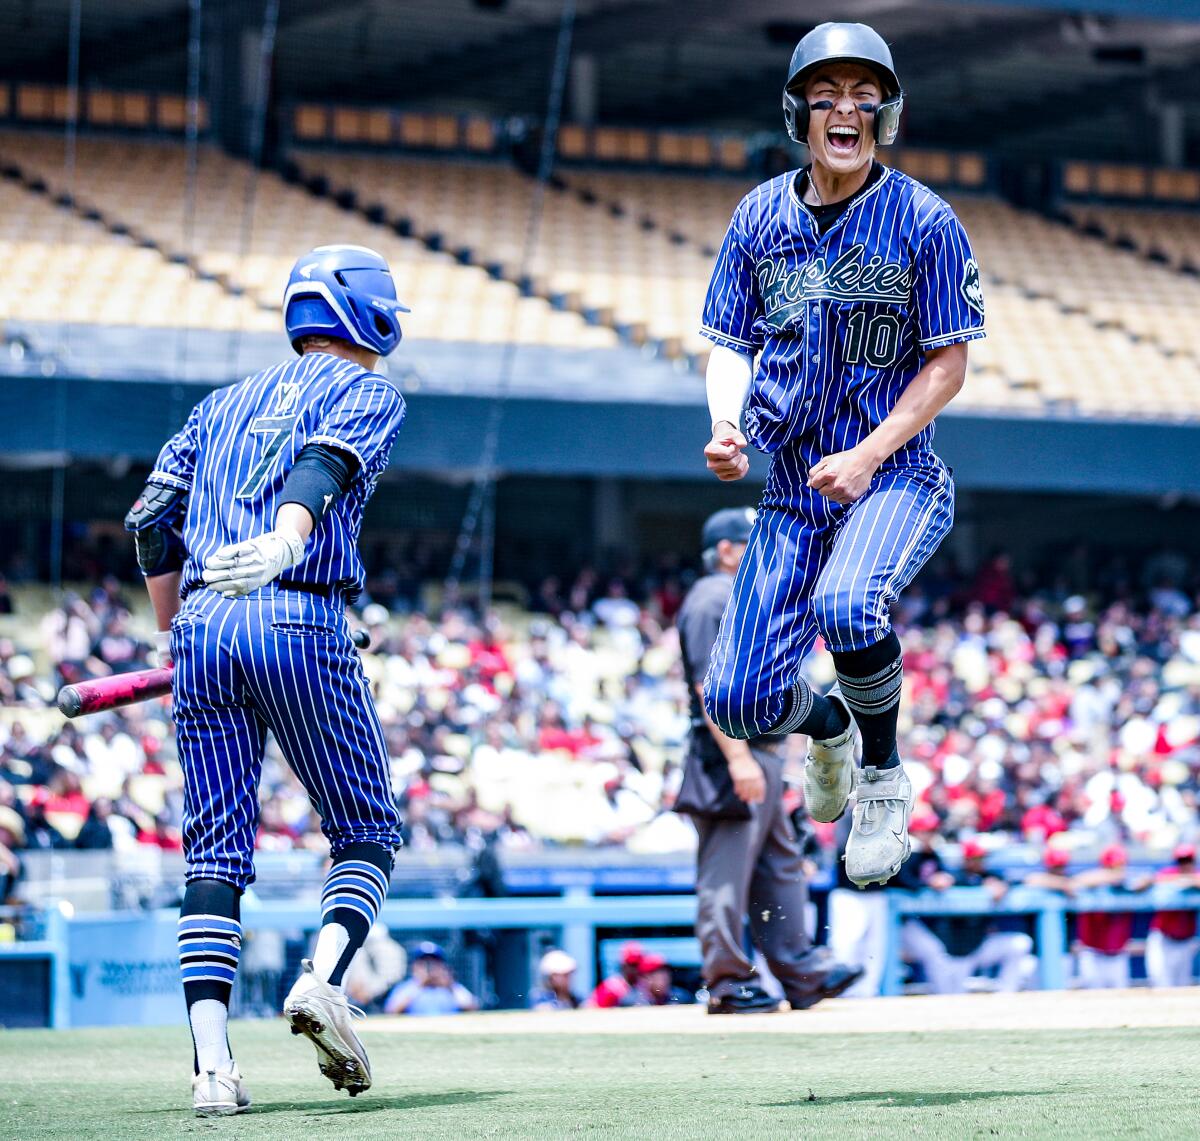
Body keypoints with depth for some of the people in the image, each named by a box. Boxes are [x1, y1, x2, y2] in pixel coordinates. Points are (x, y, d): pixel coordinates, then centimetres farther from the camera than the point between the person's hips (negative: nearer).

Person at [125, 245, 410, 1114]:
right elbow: (325, 465, -13)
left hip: (202, 625, 4)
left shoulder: (224, 404, 25)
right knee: (367, 831, 9)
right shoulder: (368, 390, 10)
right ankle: (323, 979, -17)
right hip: (300, 620, -4)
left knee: (216, 851, 4)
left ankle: (212, 1061, -9)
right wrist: (284, 543, -30)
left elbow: (154, 519, 22)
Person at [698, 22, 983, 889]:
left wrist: (869, 456, -19)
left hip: (895, 478, -4)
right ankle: (829, 727, 34)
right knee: (738, 702, -4)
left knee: (846, 605, -37)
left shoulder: (924, 223, -8)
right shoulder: (760, 218, 3)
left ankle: (885, 779, -9)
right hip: (791, 486, 4)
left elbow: (949, 363, -6)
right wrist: (727, 429, -11)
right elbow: (731, 347, 10)